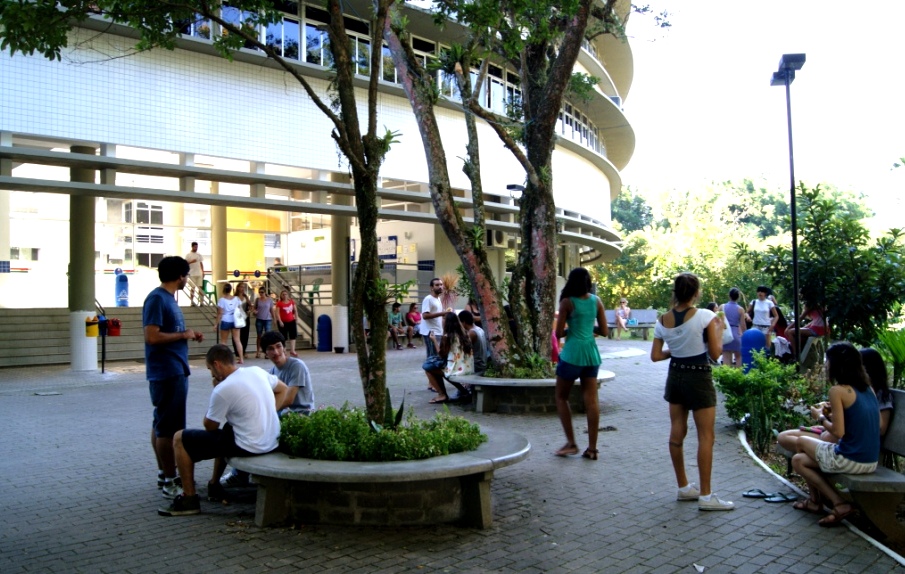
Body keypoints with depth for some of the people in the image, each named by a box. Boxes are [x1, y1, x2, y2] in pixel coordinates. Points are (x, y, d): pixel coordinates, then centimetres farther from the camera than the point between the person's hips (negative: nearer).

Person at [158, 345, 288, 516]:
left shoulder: (222, 390, -16)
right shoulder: (258, 371, 4)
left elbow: (209, 426, -2)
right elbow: (283, 389, 19)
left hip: (249, 447, -8)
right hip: (272, 442, 8)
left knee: (180, 439, 2)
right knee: (224, 428, 37)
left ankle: (189, 499, 6)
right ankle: (214, 486, 42)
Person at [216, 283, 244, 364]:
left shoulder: (222, 300, -9)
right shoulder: (236, 298, 3)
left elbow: (220, 313, -11)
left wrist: (217, 323, -6)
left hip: (225, 321, -3)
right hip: (235, 321, 3)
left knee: (223, 341, 8)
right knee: (237, 340, 5)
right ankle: (241, 359, 1)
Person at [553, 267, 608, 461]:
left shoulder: (567, 302, -9)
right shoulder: (596, 301, 3)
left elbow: (559, 333, -8)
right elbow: (604, 331, 5)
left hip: (572, 353, -4)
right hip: (591, 352, 4)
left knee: (561, 397, 11)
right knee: (591, 400, 5)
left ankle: (571, 443, 7)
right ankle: (592, 448, 7)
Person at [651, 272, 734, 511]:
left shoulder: (662, 320, -2)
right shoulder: (705, 316, -16)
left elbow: (656, 355, 1)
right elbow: (715, 353, -14)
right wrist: (719, 329, 1)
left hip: (675, 376, 6)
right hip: (699, 377, -6)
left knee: (677, 433, 13)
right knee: (706, 436, 1)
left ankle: (683, 487, 23)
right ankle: (705, 496, 3)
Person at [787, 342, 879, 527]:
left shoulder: (838, 390, -15)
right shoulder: (867, 388, 8)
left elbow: (838, 431, -18)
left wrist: (820, 417, 1)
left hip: (850, 461, -8)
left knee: (801, 441, 16)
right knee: (799, 459, 19)